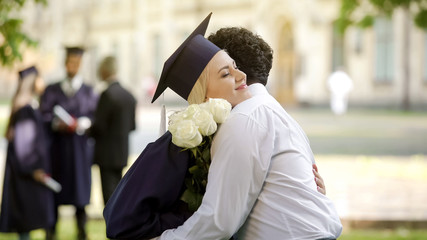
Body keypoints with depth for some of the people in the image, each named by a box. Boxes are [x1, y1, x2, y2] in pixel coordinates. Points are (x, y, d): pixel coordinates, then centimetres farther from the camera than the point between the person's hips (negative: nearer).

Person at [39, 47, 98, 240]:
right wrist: (56, 124, -16)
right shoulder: (52, 91, 9)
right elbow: (43, 115, 2)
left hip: (80, 146, 0)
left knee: (80, 186, -3)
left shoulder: (88, 92, 9)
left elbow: (96, 117, 3)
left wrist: (81, 124, -16)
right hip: (57, 146, 0)